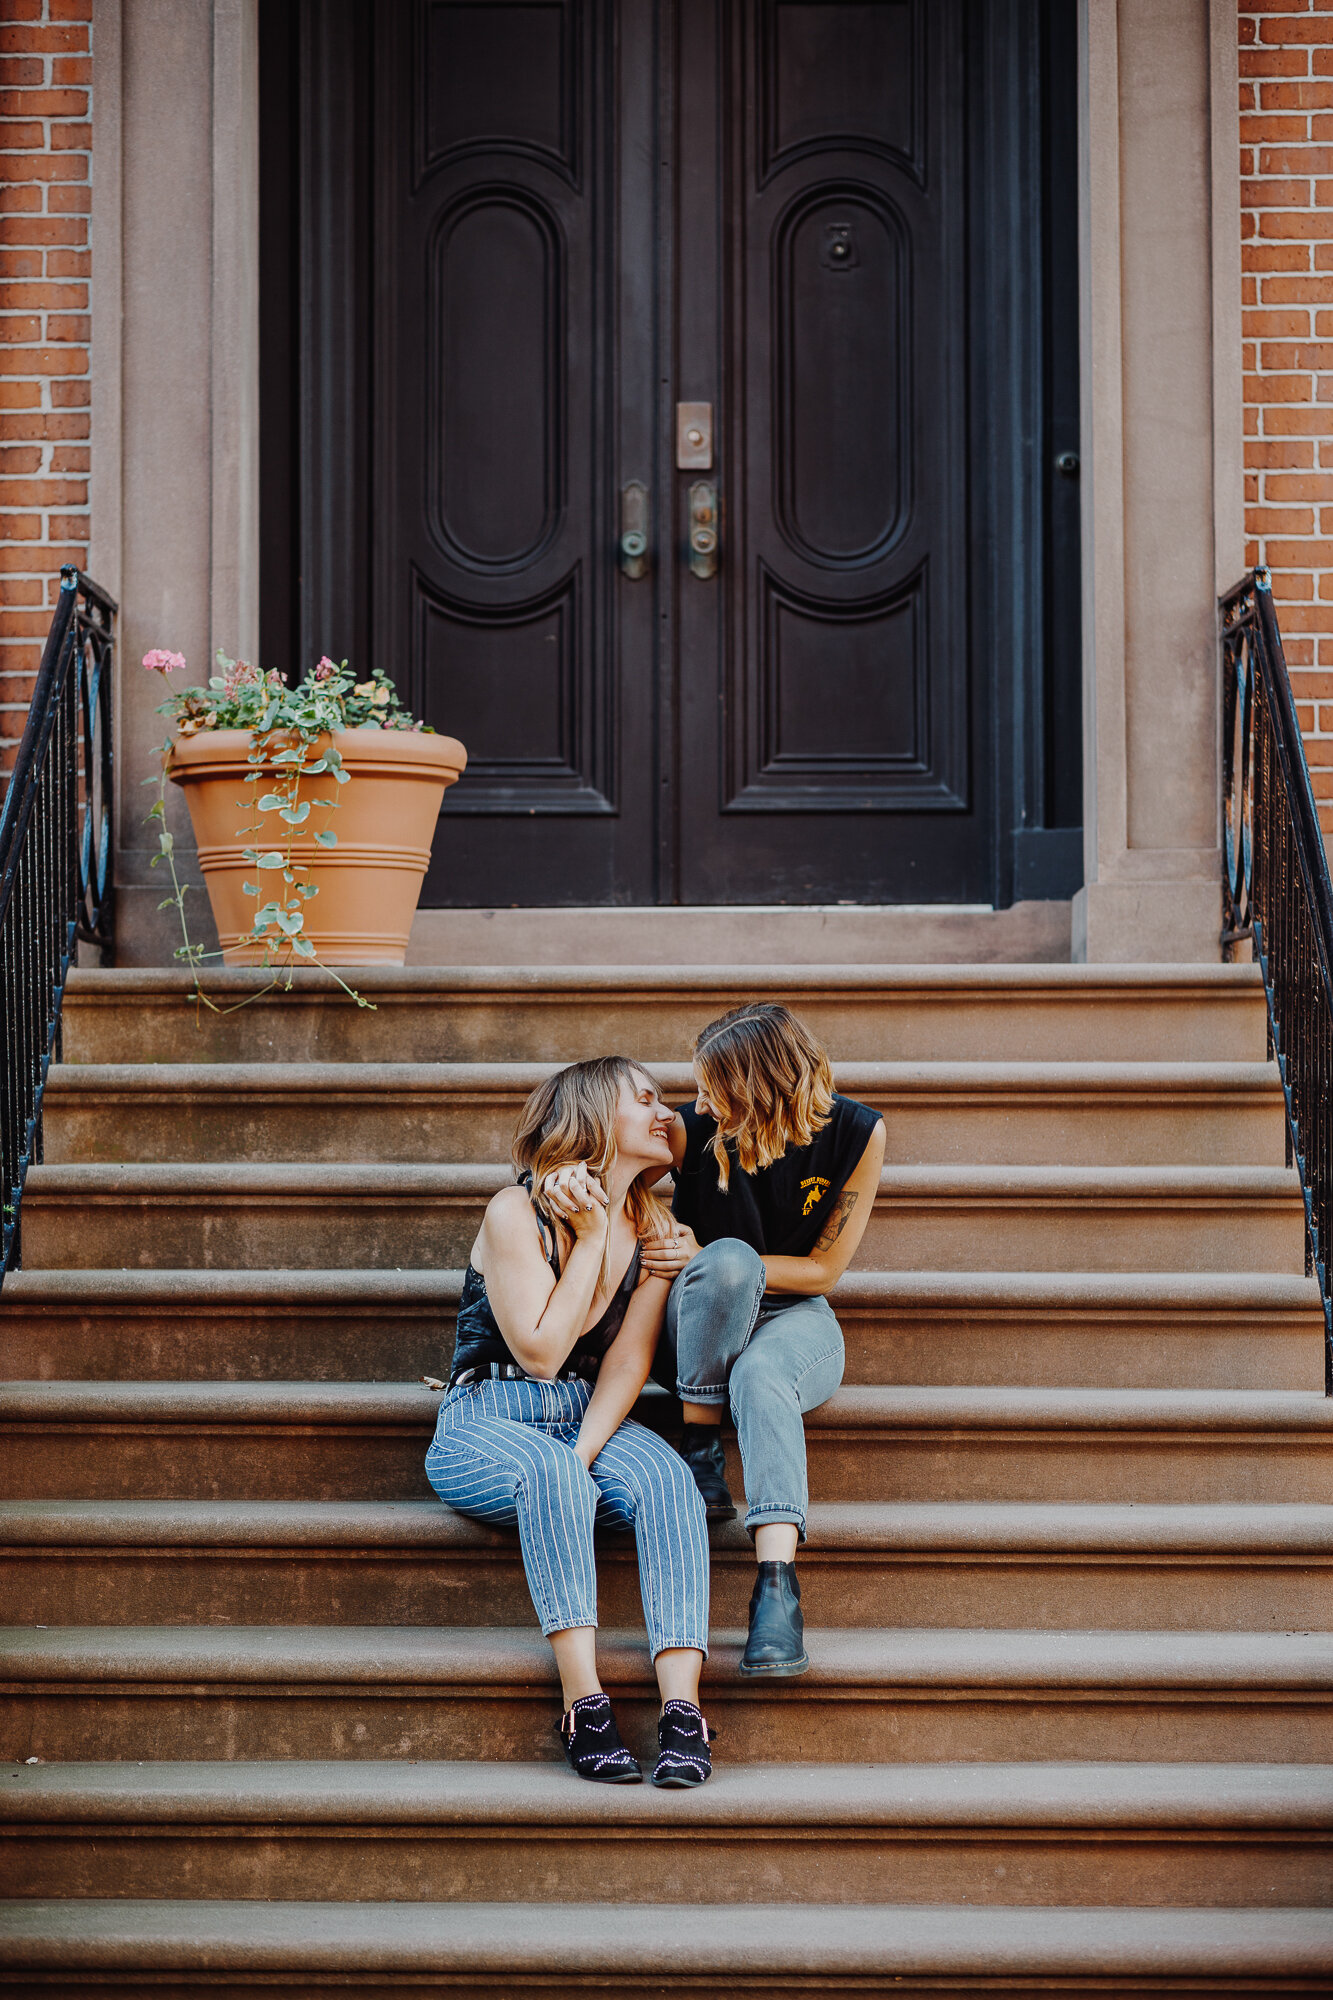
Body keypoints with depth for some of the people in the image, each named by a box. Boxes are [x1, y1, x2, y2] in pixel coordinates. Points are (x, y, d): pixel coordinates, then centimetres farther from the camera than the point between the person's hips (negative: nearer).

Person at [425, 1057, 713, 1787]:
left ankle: (682, 1708, -42)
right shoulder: (515, 1214, -8)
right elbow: (541, 1352, -13)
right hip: (486, 1421, -4)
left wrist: (583, 1455, -17)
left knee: (668, 1481, -30)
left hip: (594, 1418, 4)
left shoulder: (652, 1226, 7)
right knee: (550, 1474, -39)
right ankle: (584, 1702, -43)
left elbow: (628, 1361, 0)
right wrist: (591, 1241, -12)